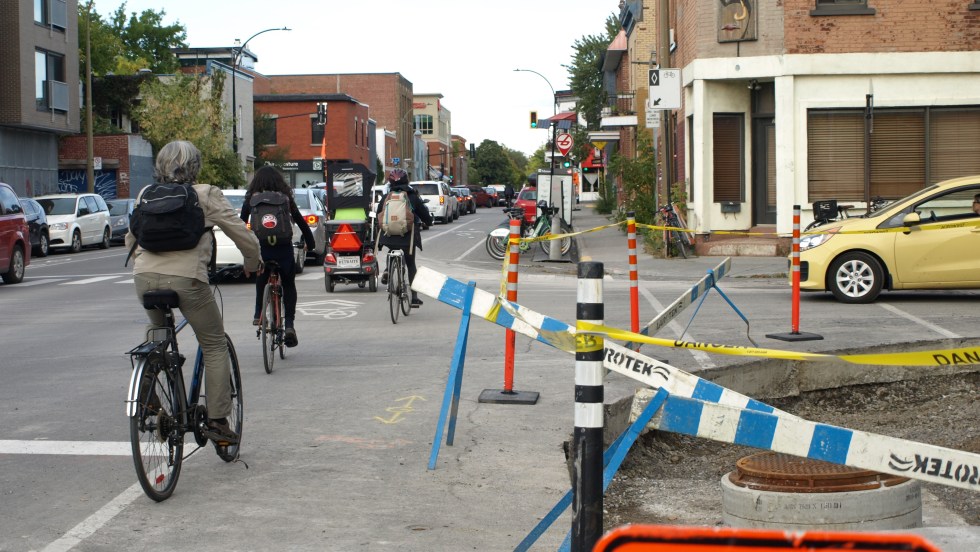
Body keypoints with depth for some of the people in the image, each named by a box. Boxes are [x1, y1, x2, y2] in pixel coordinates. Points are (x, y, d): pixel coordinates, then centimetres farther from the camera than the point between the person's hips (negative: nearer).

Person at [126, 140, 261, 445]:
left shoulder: (145, 196, 16)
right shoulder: (206, 195, 4)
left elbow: (131, 240, 24)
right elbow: (244, 236, 4)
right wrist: (253, 264, 22)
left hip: (145, 275, 4)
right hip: (186, 277, -4)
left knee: (158, 336, 30)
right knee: (214, 345, 10)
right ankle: (217, 420, 6)